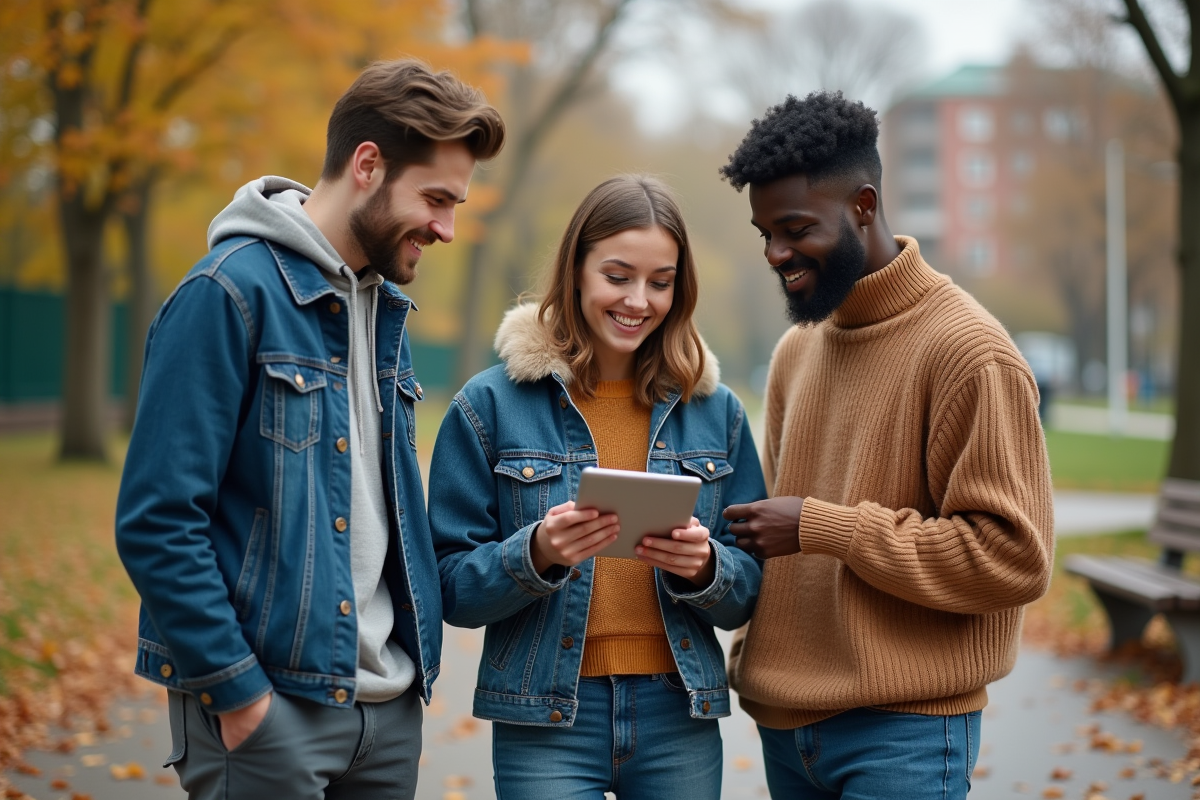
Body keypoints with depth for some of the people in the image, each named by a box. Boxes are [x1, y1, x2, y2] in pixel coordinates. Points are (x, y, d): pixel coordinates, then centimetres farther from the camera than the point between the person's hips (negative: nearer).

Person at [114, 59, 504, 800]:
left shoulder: (384, 306, 13)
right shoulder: (230, 292, -12)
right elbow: (156, 520, -15)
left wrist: (414, 659, 9)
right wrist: (239, 693, -15)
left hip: (389, 709, 7)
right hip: (264, 707, -7)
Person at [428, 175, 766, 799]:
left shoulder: (715, 412, 5)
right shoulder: (493, 403, -2)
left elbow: (747, 595, 7)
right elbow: (452, 590, -3)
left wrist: (705, 567, -14)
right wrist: (536, 554, -21)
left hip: (680, 720, 3)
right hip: (546, 722, -2)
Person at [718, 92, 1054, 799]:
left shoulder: (968, 350, -12)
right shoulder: (797, 350, 13)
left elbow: (1014, 557, -17)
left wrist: (822, 527, -17)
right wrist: (751, 655, 6)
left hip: (904, 735, -7)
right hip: (784, 720, 7)